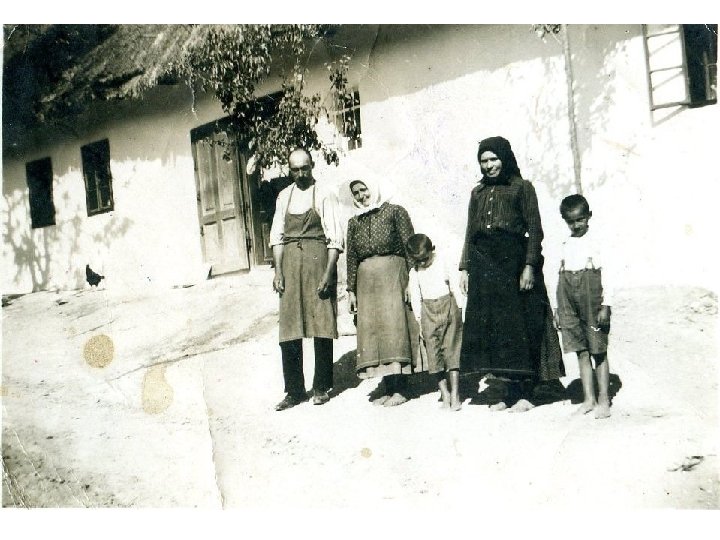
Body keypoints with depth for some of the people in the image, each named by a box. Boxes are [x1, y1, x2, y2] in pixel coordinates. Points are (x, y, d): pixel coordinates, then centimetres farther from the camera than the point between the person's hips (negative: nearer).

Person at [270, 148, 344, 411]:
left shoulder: (324, 196, -1)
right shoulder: (285, 196, 12)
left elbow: (335, 238, -5)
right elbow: (277, 235, 13)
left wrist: (328, 273, -13)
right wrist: (278, 271, 3)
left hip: (318, 260, -4)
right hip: (290, 263, 4)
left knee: (322, 328, 2)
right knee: (289, 330, 3)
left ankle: (321, 388, 15)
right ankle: (294, 391, 13)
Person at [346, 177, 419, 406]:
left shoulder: (395, 212, 4)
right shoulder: (354, 222, 17)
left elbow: (409, 246, -1)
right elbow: (351, 257, 17)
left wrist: (411, 279, -9)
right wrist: (351, 290, 11)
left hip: (392, 272, -5)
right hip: (365, 279, 5)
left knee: (394, 327, -10)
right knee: (371, 328, 1)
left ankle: (400, 389, -8)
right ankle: (388, 388, 7)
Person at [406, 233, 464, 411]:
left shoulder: (443, 262, 2)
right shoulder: (414, 272, 4)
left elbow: (455, 286, 5)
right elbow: (415, 298, 6)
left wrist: (458, 310, 3)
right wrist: (419, 321, 4)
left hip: (448, 306, -1)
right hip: (428, 311, 2)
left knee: (451, 348, -4)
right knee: (434, 351, -2)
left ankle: (455, 391, -2)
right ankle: (444, 391, 5)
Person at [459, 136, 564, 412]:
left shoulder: (522, 187, 4)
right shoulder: (478, 193, 18)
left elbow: (534, 228, -3)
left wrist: (529, 265, -13)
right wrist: (464, 267, 9)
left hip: (513, 260, -5)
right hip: (483, 264, 5)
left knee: (518, 325, -4)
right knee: (489, 324, 2)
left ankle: (526, 393, 1)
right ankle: (507, 392, 9)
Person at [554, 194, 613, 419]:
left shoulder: (595, 242, -3)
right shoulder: (566, 245, 11)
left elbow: (606, 273, -5)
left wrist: (605, 305, -11)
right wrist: (559, 307, 11)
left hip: (592, 302, -4)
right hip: (571, 304, 4)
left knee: (599, 352, 2)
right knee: (582, 352, 7)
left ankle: (603, 400, 8)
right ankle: (589, 398, 13)